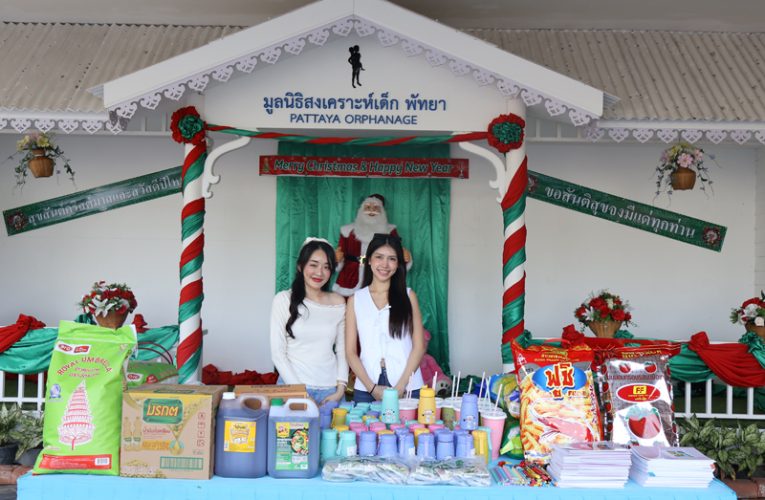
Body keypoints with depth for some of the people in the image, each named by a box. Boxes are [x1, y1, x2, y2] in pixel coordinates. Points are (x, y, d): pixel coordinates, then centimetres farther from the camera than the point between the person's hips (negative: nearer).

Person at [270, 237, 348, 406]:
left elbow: (342, 349, 9)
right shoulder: (284, 300, -4)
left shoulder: (338, 302, 6)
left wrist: (340, 390, -1)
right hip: (293, 386, -2)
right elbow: (278, 353, -5)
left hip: (331, 390, 3)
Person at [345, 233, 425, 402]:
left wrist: (400, 387, -8)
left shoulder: (408, 296, 5)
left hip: (407, 387, 0)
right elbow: (350, 351, 4)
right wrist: (372, 387, -7)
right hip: (366, 389, 1)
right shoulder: (355, 300, 7)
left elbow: (419, 346, 2)